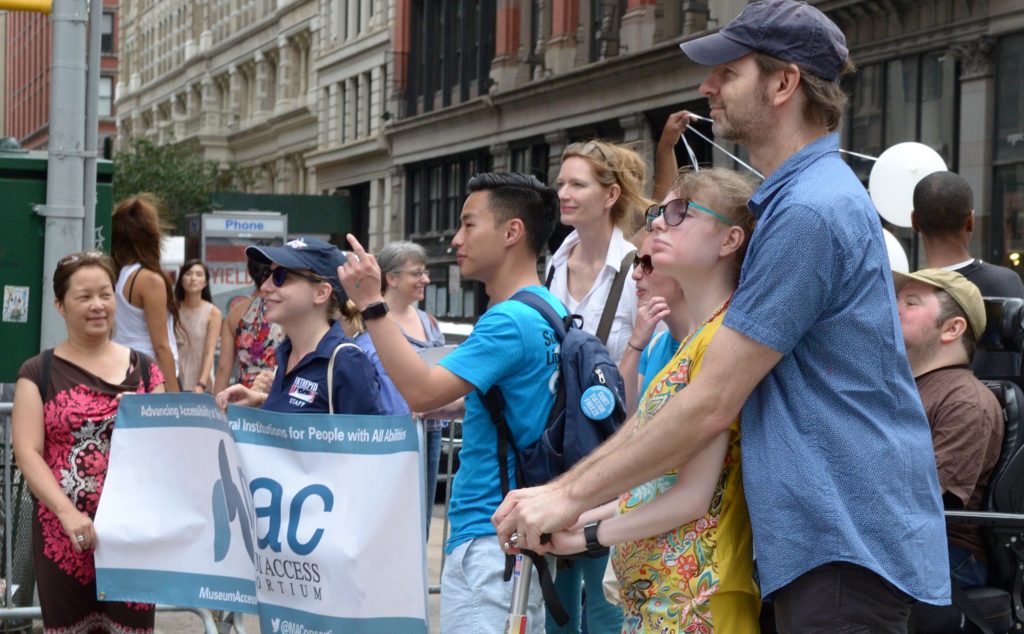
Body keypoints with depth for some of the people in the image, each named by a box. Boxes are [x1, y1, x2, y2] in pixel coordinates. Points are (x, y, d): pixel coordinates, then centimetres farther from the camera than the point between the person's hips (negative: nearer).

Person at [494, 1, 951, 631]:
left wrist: (572, 496, -9)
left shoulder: (809, 211, -17)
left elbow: (710, 406, -17)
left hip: (845, 546, -10)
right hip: (826, 536, 10)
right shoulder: (798, 196, 17)